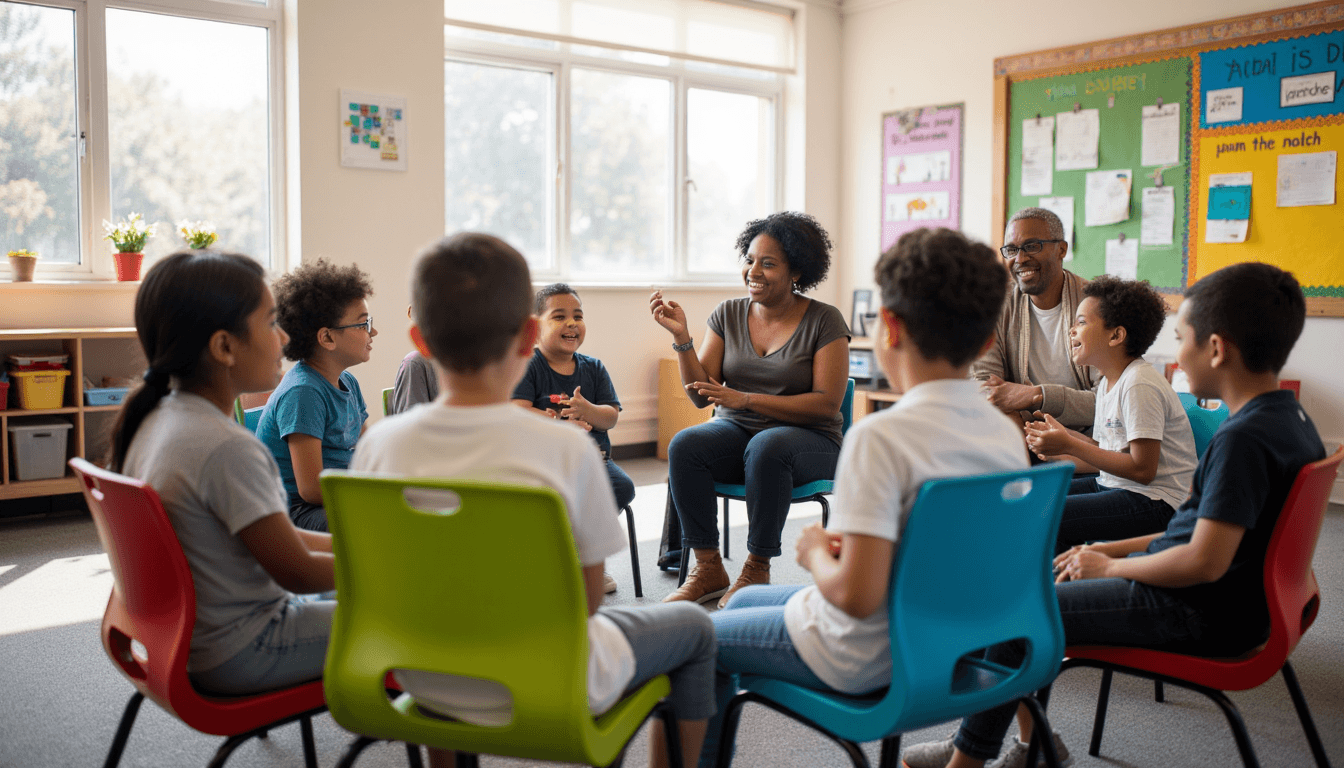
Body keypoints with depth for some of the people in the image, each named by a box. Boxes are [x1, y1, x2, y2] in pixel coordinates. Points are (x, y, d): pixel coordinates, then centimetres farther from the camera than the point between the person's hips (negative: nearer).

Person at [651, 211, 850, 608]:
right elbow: (701, 395, 3)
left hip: (807, 438, -3)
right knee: (683, 445, -27)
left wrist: (746, 399, -20)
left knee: (766, 448, -37)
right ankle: (708, 568, -17)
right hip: (736, 431, 4)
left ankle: (757, 570, -20)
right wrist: (681, 337, -12)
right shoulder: (728, 314, 5)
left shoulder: (824, 321, -5)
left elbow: (826, 403, -12)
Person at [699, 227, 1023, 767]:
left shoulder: (880, 438, -30)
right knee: (745, 600, 27)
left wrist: (816, 553, -10)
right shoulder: (1008, 433, -6)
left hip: (864, 662, -7)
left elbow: (857, 595, -32)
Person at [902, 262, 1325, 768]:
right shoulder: (1290, 419, 8)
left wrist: (1110, 566, -12)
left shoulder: (1243, 438, -24)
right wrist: (1113, 550, 10)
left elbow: (1204, 561, -28)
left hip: (1202, 614, -10)